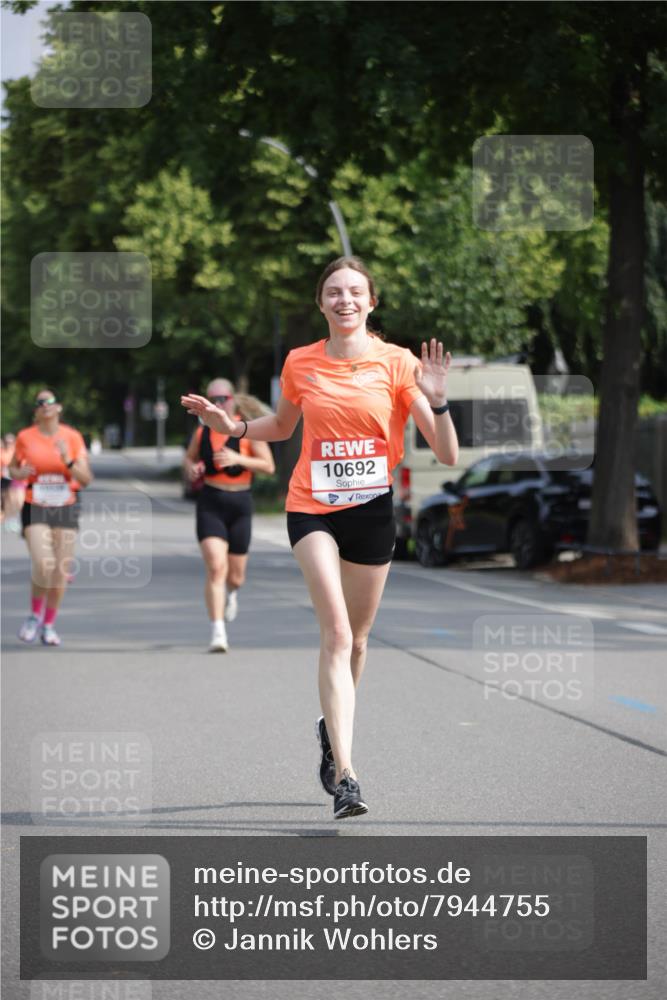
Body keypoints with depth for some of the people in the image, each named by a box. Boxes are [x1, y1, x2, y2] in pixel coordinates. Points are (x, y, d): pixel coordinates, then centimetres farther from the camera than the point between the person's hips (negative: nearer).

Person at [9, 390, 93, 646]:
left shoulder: (72, 437, 1)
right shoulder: (25, 437, 1)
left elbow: (86, 480, -1)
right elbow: (13, 467, 15)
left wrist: (69, 462, -18)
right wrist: (19, 473, -8)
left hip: (65, 509, 2)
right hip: (35, 508, -1)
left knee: (61, 571, 0)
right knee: (43, 565, -18)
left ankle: (49, 625, 17)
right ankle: (35, 615, 8)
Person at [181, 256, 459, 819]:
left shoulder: (397, 363, -4)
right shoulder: (301, 363, 2)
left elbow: (448, 455, -6)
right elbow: (282, 427, 23)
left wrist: (436, 401, -23)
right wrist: (232, 426, 6)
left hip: (372, 509, 1)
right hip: (312, 508, -1)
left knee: (356, 637, 13)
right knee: (336, 632, -17)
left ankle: (332, 728, 43)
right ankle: (344, 774, -24)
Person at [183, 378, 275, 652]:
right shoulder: (202, 432, 5)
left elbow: (269, 466, -7)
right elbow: (189, 458, 22)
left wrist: (238, 458, -21)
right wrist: (191, 469, -2)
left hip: (240, 504, 0)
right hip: (210, 504, 0)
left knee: (235, 575, 12)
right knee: (215, 568, -18)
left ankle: (232, 591, 51)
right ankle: (218, 632, -20)